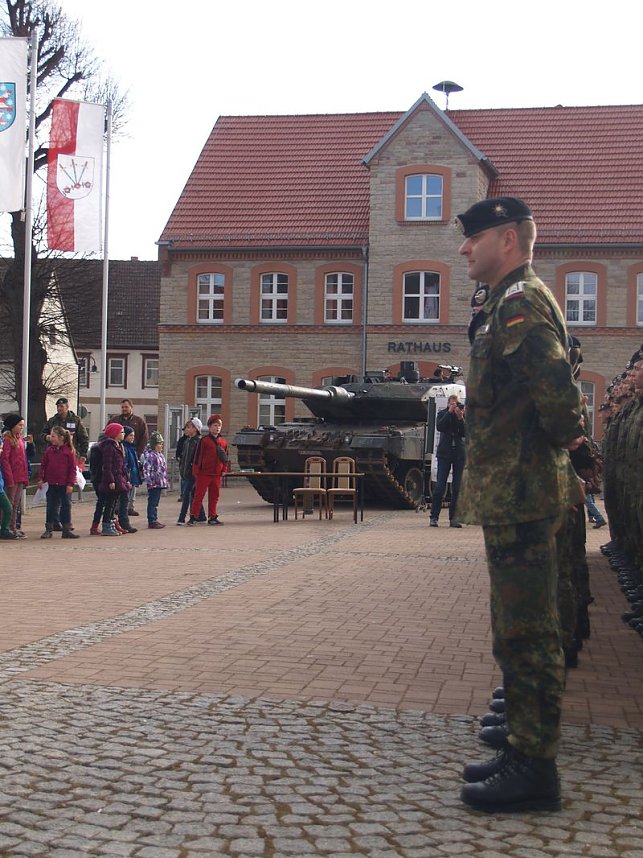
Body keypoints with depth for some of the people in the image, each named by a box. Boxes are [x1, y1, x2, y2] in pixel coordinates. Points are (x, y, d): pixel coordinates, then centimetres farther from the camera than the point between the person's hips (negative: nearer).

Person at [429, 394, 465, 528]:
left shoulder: (463, 415, 6)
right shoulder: (442, 414, 6)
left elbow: (464, 433, -4)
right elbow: (439, 427, -13)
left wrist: (460, 418, -14)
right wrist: (449, 412, -13)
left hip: (459, 453, 1)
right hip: (444, 453, -1)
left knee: (457, 488, 0)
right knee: (440, 487, -6)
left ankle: (453, 518, 5)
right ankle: (434, 517, -1)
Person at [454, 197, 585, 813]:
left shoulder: (521, 302, -14)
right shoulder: (507, 305, 19)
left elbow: (554, 385, -28)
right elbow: (550, 386, 22)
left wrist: (562, 439, -12)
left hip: (520, 497, -11)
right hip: (512, 497, 11)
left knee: (527, 634, -4)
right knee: (519, 631, 16)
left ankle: (534, 770, 3)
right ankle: (523, 749, 26)